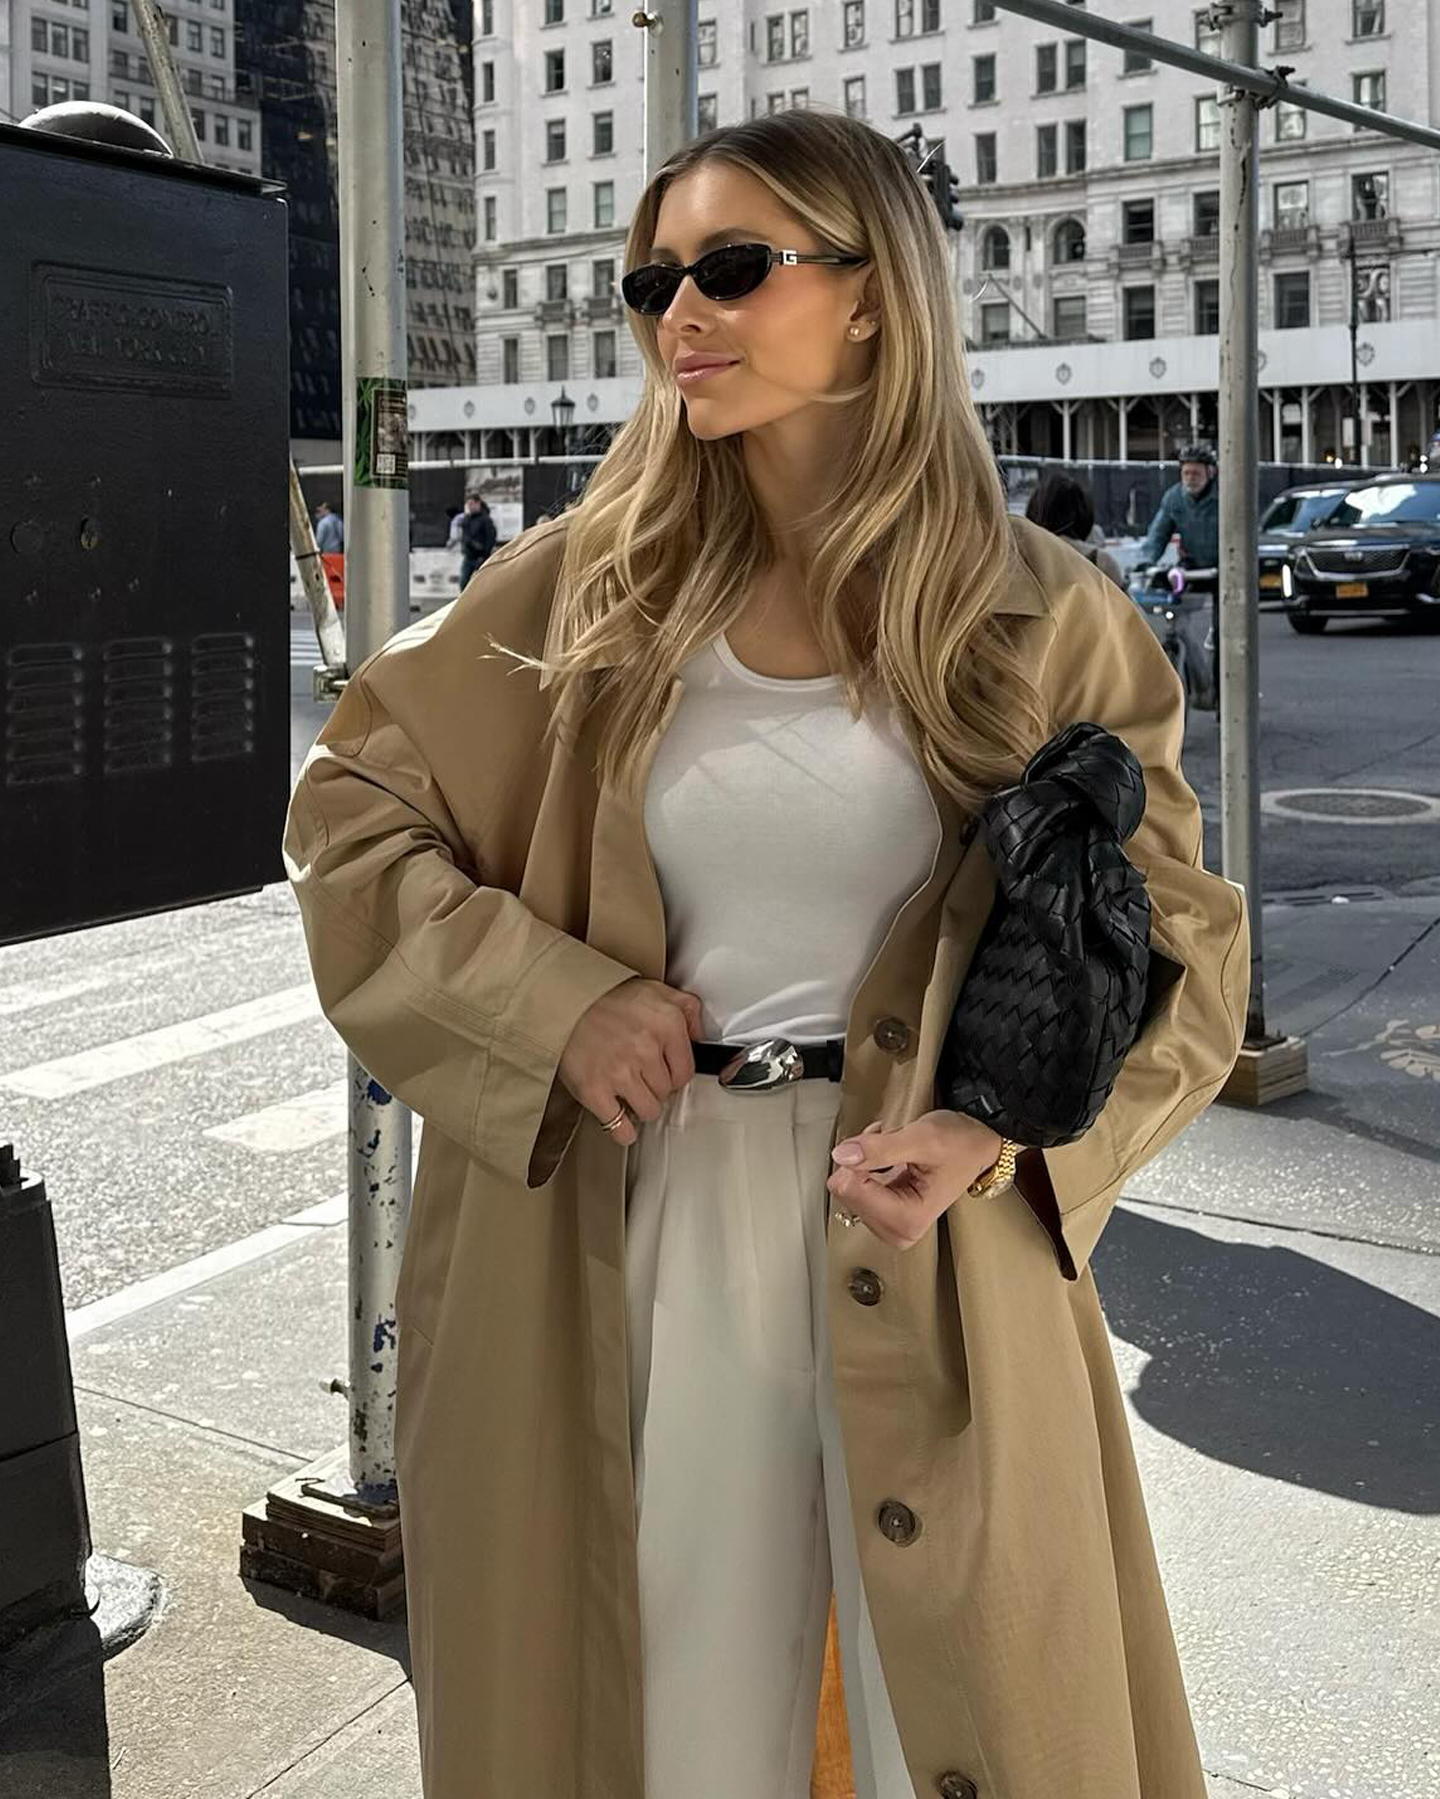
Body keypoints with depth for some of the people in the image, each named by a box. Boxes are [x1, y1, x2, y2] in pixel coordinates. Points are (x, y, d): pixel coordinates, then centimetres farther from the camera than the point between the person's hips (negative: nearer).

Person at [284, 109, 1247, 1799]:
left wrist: (1003, 1135, -14)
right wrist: (550, 1002, -7)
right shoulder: (591, 582, 1)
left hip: (935, 1257, -1)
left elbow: (1178, 942, 3)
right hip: (648, 1229, 1)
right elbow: (346, 801, 8)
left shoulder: (1038, 618, -3)